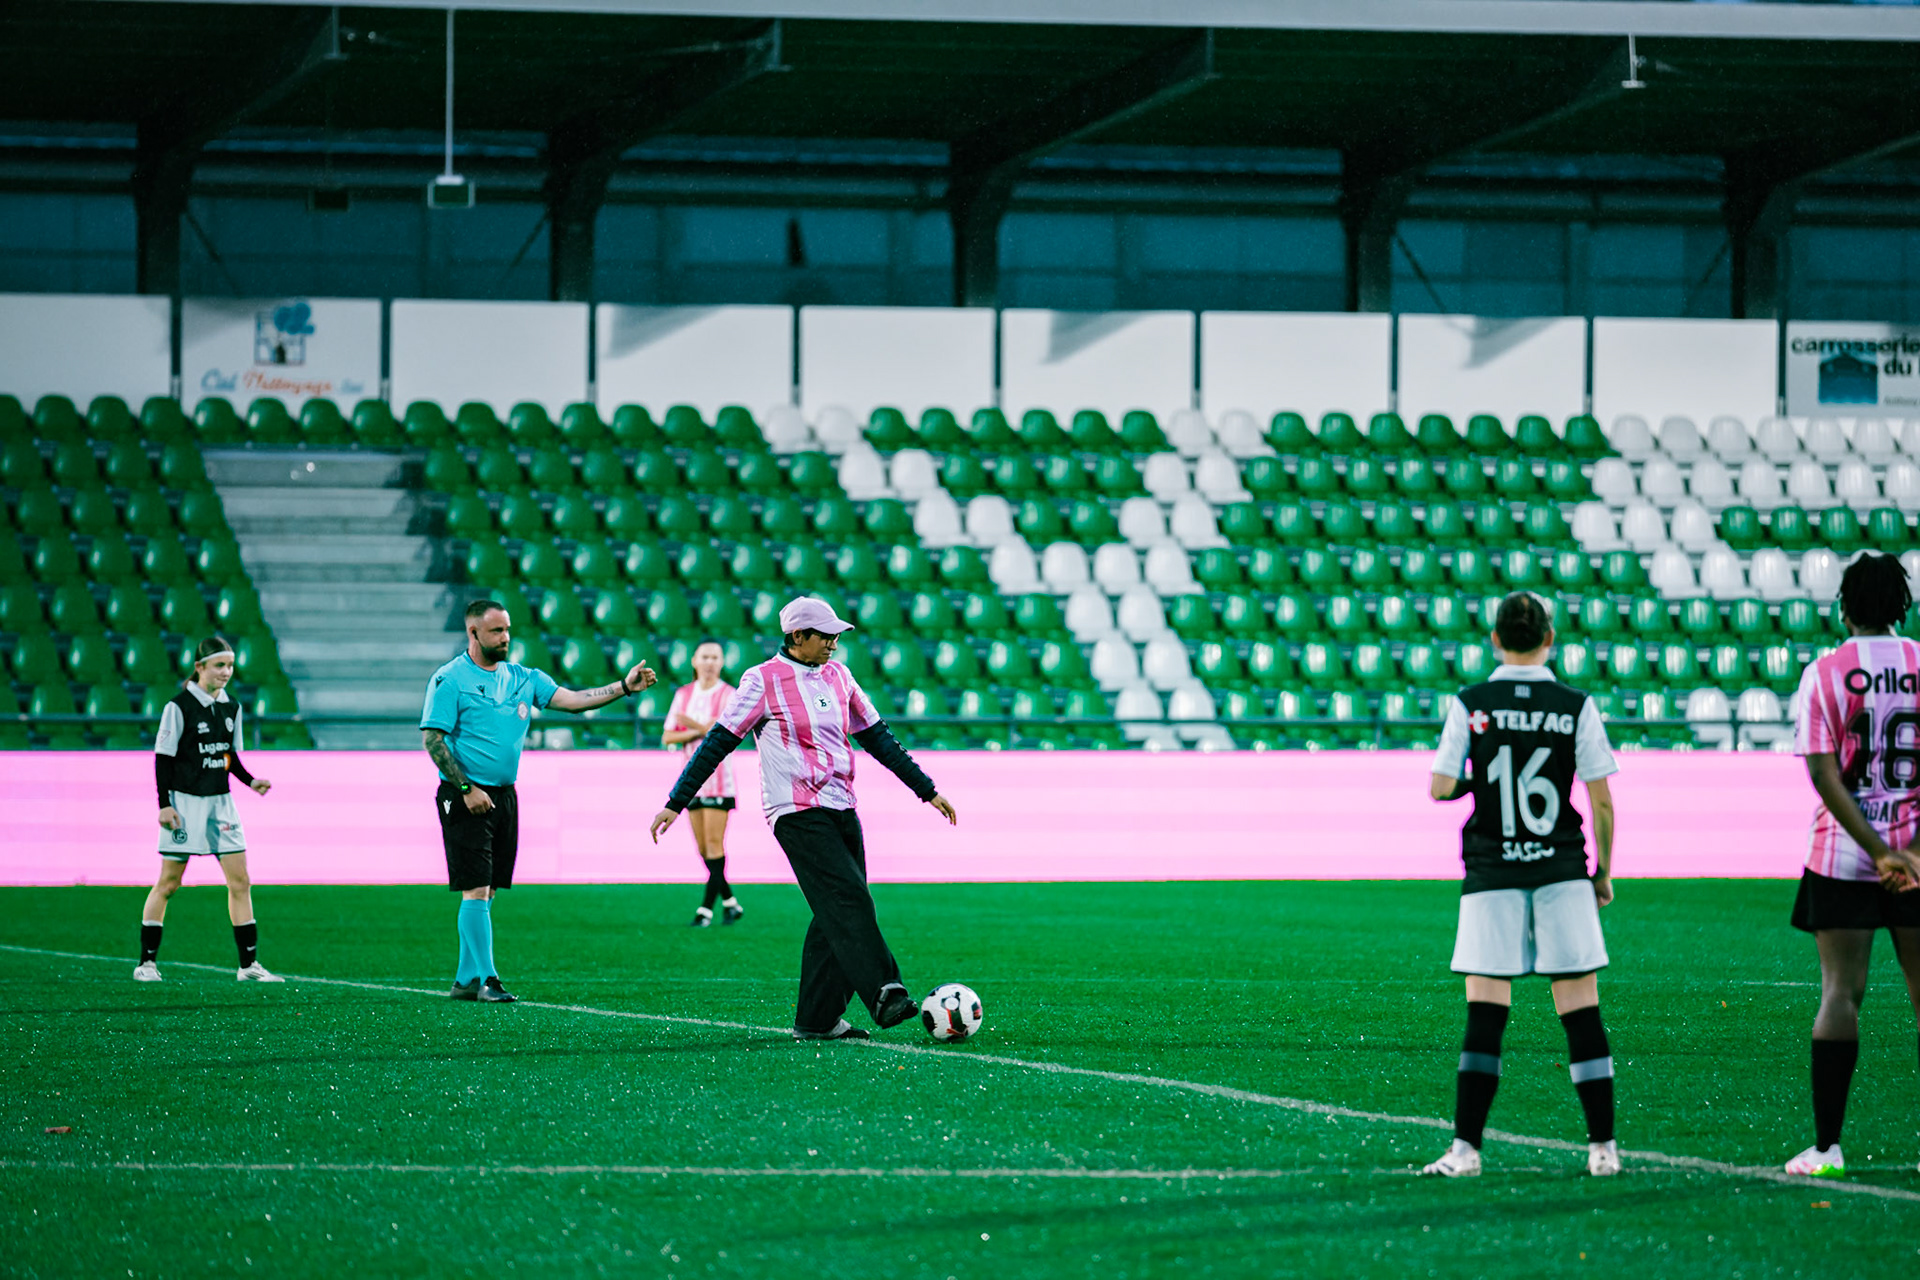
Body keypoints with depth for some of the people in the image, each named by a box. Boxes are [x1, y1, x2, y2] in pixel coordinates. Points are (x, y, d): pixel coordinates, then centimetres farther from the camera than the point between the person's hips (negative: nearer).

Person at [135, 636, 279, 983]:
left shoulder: (231, 707, 9)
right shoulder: (179, 707, -10)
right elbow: (162, 758, -8)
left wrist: (251, 781, 2)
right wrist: (164, 805, -14)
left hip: (221, 803, 6)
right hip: (185, 802, -6)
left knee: (240, 881, 1)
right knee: (168, 882, -1)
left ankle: (249, 964, 4)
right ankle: (147, 962, 6)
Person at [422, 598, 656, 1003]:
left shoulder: (521, 678, 11)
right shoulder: (450, 680, -7)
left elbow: (571, 699, 7)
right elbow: (432, 739, -11)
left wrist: (624, 687, -5)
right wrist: (467, 790, -16)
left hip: (504, 797, 7)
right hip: (467, 798, -7)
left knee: (486, 892, 9)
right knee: (476, 890, -10)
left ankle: (466, 979, 14)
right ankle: (485, 979, -10)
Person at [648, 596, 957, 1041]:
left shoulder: (838, 676, 14)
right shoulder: (763, 680, -4)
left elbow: (878, 738, 21)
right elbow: (718, 742, -2)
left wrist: (927, 790, 21)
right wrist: (676, 803, -5)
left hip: (841, 809, 7)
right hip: (797, 814, -7)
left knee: (837, 915, 2)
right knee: (848, 902, -18)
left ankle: (816, 1020, 7)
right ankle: (884, 995, -26)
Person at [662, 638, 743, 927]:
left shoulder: (728, 694, -5)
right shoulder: (683, 694, 10)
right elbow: (667, 738, 4)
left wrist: (689, 723, -12)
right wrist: (698, 731, -11)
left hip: (718, 776, -5)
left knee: (714, 844, -10)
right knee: (702, 847, 5)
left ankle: (706, 907, -10)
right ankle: (730, 902, 16)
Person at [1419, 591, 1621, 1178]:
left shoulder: (1470, 705, -3)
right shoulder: (1576, 707, -2)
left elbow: (1439, 788, -2)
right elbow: (1601, 801, -1)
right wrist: (1604, 870, 11)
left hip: (1491, 876, 0)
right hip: (1561, 873, 0)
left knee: (1485, 1014, 0)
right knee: (1581, 1012, 4)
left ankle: (1465, 1147, -6)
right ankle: (1603, 1146, 5)